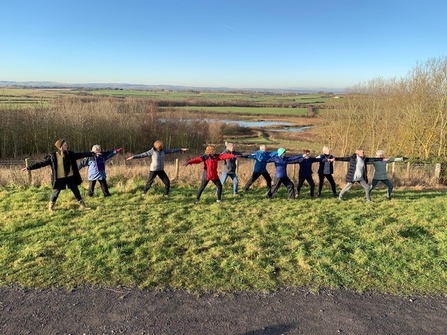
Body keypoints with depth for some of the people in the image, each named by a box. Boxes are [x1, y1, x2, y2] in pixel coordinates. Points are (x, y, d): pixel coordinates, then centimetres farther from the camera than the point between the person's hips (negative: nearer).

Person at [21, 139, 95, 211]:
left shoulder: (70, 154, 0)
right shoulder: (53, 156, -11)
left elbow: (81, 154, 5)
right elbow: (42, 163, -8)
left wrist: (92, 153, 4)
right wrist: (29, 167, -11)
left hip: (70, 177, 3)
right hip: (59, 178, -3)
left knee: (76, 191, 9)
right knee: (56, 192, 6)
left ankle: (82, 205, 21)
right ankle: (50, 207, 28)